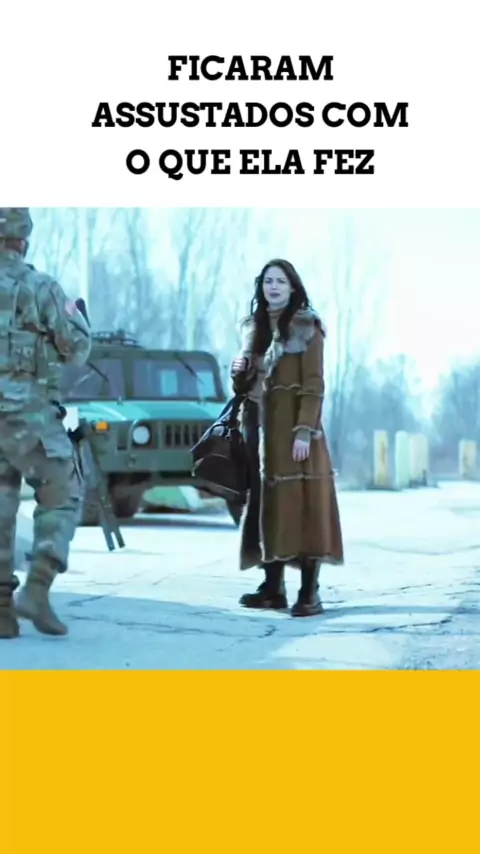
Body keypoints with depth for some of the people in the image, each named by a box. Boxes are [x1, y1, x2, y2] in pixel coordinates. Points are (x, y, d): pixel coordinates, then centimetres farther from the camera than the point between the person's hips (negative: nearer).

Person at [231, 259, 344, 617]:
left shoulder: (306, 327, -4)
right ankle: (274, 586, 9)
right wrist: (240, 372, -2)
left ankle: (310, 592, -11)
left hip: (294, 428, -6)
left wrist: (304, 431, -20)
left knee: (302, 505, -9)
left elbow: (314, 385, -11)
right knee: (269, 504, 5)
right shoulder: (254, 327, 15)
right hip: (263, 427, 6)